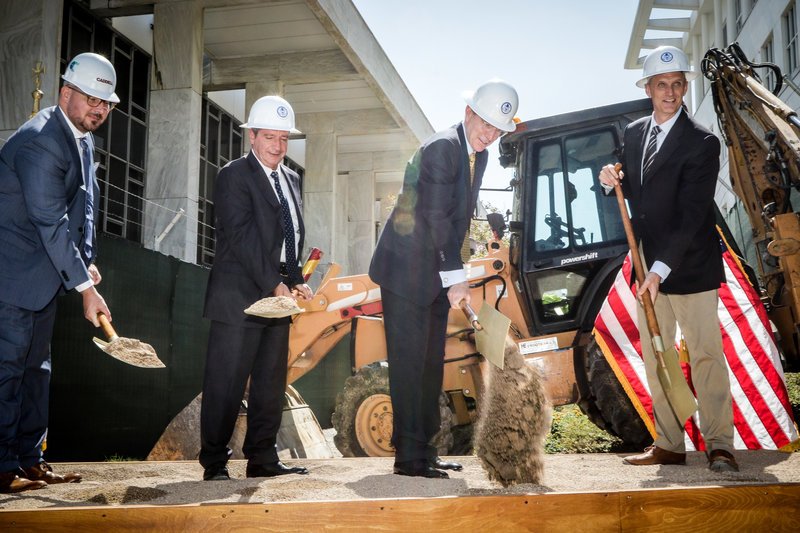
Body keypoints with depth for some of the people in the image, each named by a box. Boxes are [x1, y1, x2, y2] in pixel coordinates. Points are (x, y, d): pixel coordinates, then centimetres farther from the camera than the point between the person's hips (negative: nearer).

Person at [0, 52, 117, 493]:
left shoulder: (82, 139, 10)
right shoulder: (40, 141, -21)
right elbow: (51, 222, -24)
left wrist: (87, 262, 4)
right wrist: (85, 287, -22)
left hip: (43, 275, 10)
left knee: (36, 366, 13)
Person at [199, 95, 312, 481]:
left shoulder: (290, 180, 18)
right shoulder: (234, 176, -5)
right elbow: (242, 237, -13)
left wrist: (296, 281, 5)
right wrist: (273, 284, -16)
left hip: (277, 296, 7)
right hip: (239, 297, -7)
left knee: (271, 384, 9)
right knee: (225, 385, -3)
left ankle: (263, 460, 18)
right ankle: (215, 463, 6)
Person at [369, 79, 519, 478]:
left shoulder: (478, 154, 11)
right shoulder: (441, 147, -17)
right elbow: (436, 216, -22)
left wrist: (455, 271, 11)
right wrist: (457, 277, -23)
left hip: (435, 273, 9)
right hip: (406, 269, -9)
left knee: (431, 363, 12)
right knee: (409, 362, -6)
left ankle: (424, 449, 21)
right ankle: (409, 456, 1)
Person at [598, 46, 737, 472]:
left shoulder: (702, 144, -13)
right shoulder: (633, 133, 8)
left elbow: (692, 214, -20)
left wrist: (661, 269, -26)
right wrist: (613, 181, -5)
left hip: (690, 266, -6)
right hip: (649, 267, 7)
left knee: (706, 356, -2)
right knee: (654, 358, 9)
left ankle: (720, 446, 6)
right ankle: (669, 445, 18)